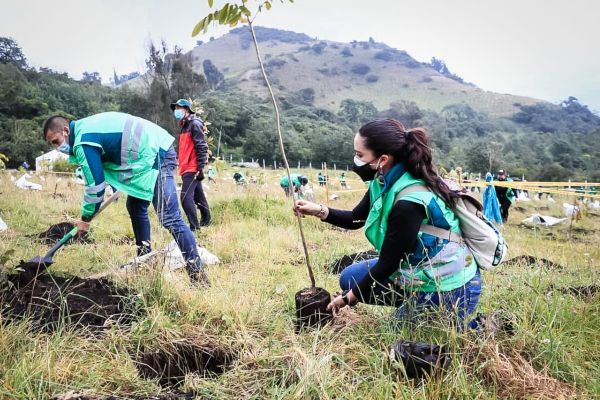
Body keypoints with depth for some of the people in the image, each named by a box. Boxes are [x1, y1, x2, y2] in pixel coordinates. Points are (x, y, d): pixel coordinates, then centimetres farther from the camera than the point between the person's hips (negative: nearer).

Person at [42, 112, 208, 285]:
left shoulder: (83, 142, -14)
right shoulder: (83, 127, 17)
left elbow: (95, 184, -11)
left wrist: (85, 218, 2)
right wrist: (116, 187, 31)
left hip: (156, 154, -11)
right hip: (154, 148, 11)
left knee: (169, 218, -15)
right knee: (135, 206, 17)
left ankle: (196, 271, -14)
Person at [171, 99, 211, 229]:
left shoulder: (195, 124, -10)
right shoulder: (185, 126, 18)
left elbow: (202, 147, -17)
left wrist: (201, 167, -21)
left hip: (192, 168, -10)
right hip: (187, 168, 10)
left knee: (186, 198, -15)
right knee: (198, 196, 17)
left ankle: (194, 227, -11)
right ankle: (205, 221, 29)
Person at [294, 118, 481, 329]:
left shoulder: (409, 203, -31)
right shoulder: (386, 182, -5)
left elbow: (388, 263, -22)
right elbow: (355, 219, 10)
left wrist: (348, 298, -9)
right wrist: (320, 211, -7)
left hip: (449, 290, -9)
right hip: (420, 271, 9)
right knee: (351, 278, 9)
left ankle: (466, 327, 14)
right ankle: (416, 308, 11)